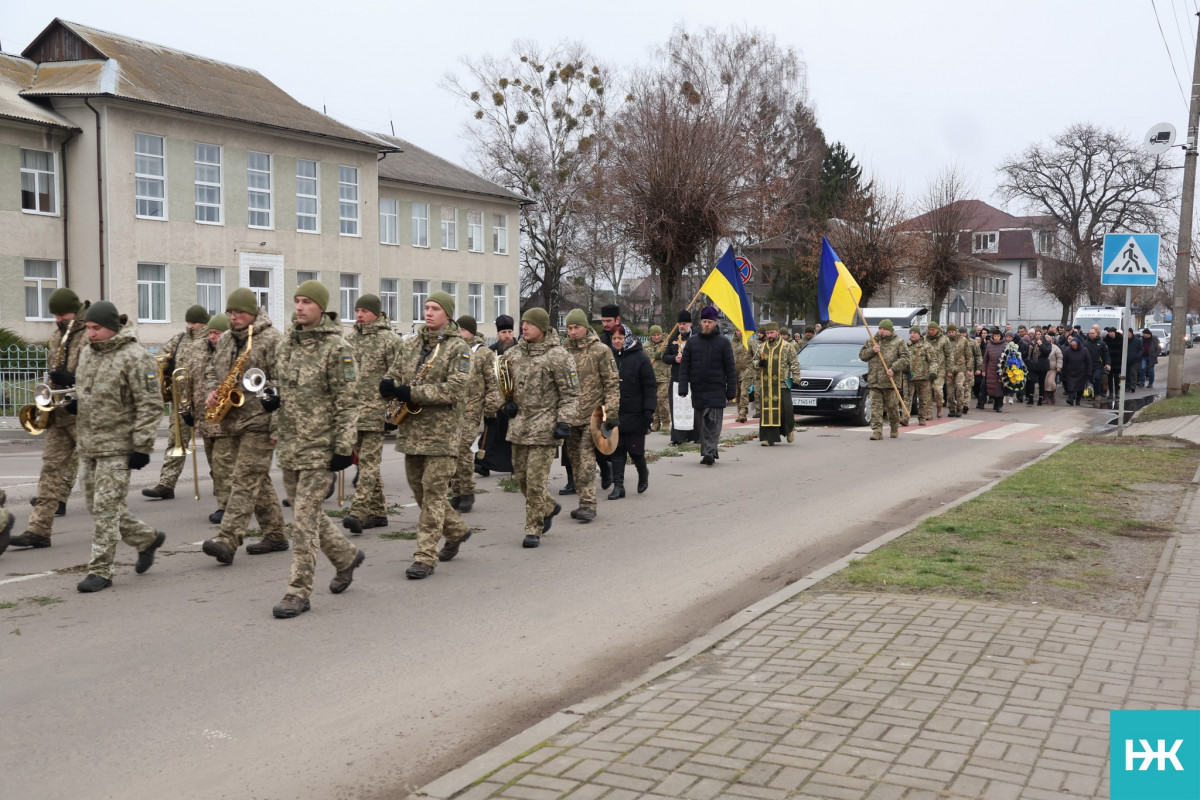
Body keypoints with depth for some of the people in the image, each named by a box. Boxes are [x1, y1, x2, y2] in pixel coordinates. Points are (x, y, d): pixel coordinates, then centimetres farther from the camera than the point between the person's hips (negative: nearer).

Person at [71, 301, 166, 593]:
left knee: (106, 509, -6)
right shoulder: (87, 353, 12)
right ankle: (148, 539, 31)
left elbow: (150, 405, -15)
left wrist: (142, 446, -18)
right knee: (98, 508, 13)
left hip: (117, 446, -8)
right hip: (88, 445, 9)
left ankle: (100, 571, 2)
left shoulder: (134, 357, -14)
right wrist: (75, 402, 3)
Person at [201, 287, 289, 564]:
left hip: (259, 422, -8)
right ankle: (275, 536, 22)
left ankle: (228, 540, -18)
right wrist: (212, 392, 3)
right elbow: (212, 371, 26)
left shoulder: (272, 339, -9)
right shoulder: (225, 340, 16)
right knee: (258, 480, 13)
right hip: (233, 422, 8)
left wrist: (275, 424, -19)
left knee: (245, 479, -12)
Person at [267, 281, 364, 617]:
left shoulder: (336, 348, -10)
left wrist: (344, 447, -16)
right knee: (308, 513, 16)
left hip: (318, 447, -7)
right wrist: (270, 399, 2)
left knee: (304, 519, -7)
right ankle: (346, 557, 38)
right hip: (288, 445, 7)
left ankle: (299, 592, 1)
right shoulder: (285, 344, 10)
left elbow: (347, 403, -12)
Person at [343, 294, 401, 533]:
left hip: (375, 410, -7)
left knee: (369, 461, -11)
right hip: (351, 408, 7)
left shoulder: (390, 340, -6)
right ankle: (378, 512, 18)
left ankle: (358, 512, -18)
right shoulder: (350, 338, 13)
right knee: (367, 461, 11)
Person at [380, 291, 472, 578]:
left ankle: (425, 557, -2)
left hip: (441, 431, -6)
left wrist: (412, 393, -19)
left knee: (433, 492, -6)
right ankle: (456, 531, 36)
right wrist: (389, 385, -11)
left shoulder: (458, 348, -6)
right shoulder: (409, 344, 12)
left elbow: (455, 389, -16)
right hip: (411, 429, 7)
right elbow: (393, 374, 14)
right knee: (419, 489, 15)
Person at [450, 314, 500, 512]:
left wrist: (490, 410, -5)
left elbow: (492, 385, 0)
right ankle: (456, 493, 14)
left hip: (471, 410, -5)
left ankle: (467, 494, -1)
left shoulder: (484, 354, 2)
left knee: (463, 449, -12)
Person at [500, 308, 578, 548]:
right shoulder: (512, 354, 10)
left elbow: (570, 393, -5)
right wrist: (504, 403, 4)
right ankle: (548, 508, 37)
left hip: (544, 428, -6)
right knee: (521, 478, 12)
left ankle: (534, 530, 4)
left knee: (535, 481, -7)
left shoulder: (557, 356, -6)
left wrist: (564, 421, -13)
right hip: (518, 426, 6)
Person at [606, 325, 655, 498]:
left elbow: (650, 386, -7)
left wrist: (649, 410, -13)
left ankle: (643, 473, 31)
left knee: (635, 450, 2)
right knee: (616, 450, 2)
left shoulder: (640, 358, -6)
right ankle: (618, 486, 6)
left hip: (635, 413, -4)